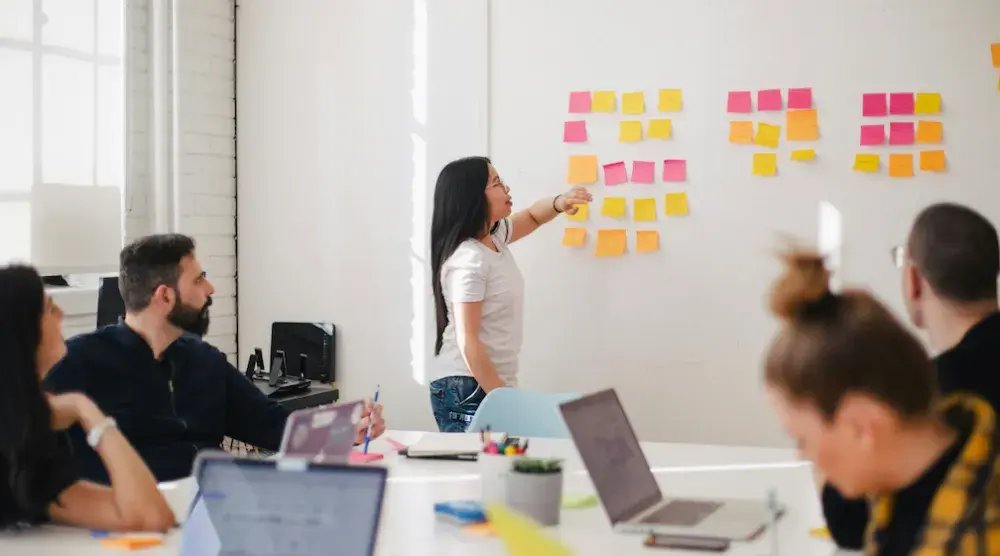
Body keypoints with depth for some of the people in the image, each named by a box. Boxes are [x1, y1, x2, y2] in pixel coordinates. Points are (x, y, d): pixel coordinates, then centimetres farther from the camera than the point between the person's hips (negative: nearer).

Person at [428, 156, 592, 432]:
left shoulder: (494, 237, 7)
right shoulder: (468, 260, -20)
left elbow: (531, 217, 27)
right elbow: (467, 341, -22)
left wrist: (559, 203, 3)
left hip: (492, 385, 9)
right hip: (468, 391, -9)